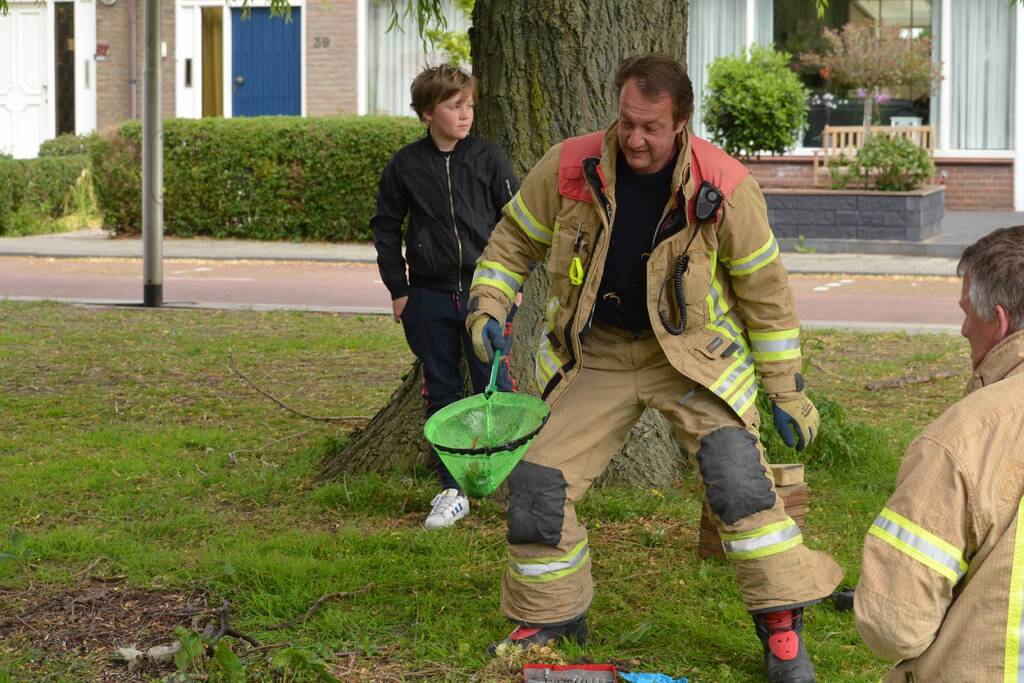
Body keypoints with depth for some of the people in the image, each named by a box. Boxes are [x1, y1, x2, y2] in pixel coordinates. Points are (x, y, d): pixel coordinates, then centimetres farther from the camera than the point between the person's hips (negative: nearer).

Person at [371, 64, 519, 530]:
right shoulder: (405, 166, 2)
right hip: (430, 296, 2)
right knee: (442, 394, 7)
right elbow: (386, 228, 11)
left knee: (495, 390, -4)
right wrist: (398, 289, 6)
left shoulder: (488, 159, 0)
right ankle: (452, 491, 15)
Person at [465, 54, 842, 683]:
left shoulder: (725, 186, -17)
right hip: (596, 356, 2)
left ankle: (784, 625, -5)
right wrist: (488, 306, -9)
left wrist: (786, 389, -1)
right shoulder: (569, 169, -13)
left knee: (738, 473, -21)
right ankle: (550, 617, 20)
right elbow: (514, 238, 6)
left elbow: (764, 291, -5)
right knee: (538, 484, -3)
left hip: (692, 352, -2)